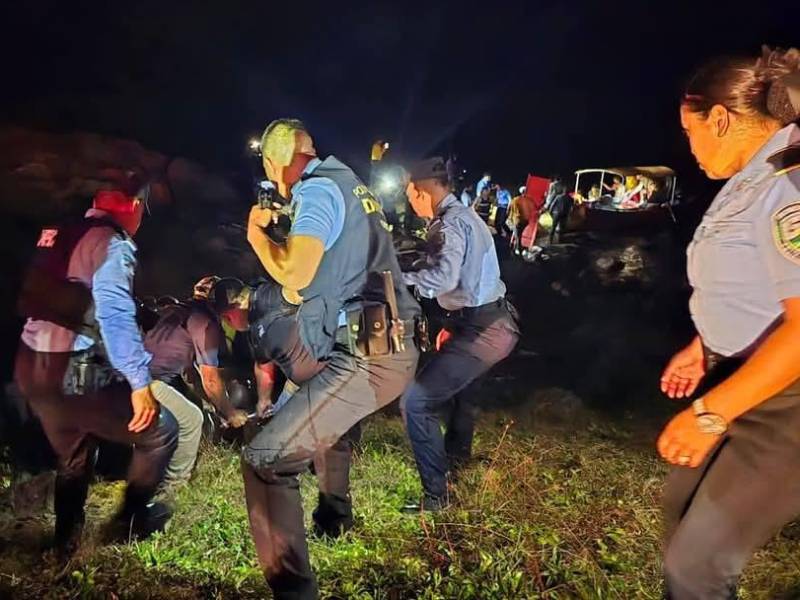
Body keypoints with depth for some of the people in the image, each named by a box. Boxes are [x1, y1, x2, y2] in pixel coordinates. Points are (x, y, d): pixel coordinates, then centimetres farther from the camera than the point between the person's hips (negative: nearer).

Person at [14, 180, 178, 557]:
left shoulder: (59, 235, 16)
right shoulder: (112, 242, -12)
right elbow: (115, 314, -25)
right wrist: (140, 381, -27)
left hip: (31, 366, 9)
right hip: (73, 372, -9)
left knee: (72, 458, 28)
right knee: (160, 430, 4)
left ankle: (66, 543, 41)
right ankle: (131, 519, 20)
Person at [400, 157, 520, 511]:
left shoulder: (449, 223, -14)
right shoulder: (466, 216, 17)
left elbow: (443, 277, -32)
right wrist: (453, 323, 27)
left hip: (482, 331, -11)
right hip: (496, 321, 11)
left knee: (416, 402, -10)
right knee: (451, 376, 35)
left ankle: (436, 494, -3)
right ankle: (457, 453, 52)